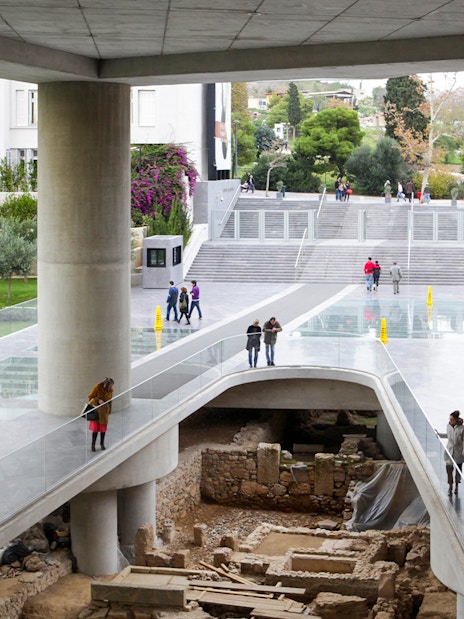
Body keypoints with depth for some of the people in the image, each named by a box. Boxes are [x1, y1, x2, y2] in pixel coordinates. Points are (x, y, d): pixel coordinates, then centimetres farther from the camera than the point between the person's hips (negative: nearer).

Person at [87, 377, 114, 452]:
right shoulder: (97, 388, -22)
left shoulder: (110, 390, -8)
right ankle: (93, 444, 11)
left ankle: (102, 443, 24)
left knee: (103, 427, 8)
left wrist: (109, 411, 11)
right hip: (96, 410, -3)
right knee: (95, 427, -3)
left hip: (104, 411, 3)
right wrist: (98, 400, -30)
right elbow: (90, 398, -14)